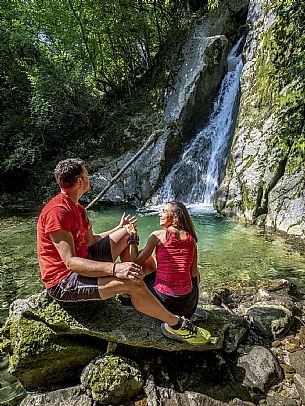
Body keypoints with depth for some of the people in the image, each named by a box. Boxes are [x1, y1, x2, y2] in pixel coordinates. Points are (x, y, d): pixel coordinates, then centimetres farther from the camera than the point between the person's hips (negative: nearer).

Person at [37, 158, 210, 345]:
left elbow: (90, 241, 15)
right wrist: (114, 268, -39)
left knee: (126, 233, 13)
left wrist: (119, 228, 22)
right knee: (133, 283, -28)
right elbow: (70, 262, -29)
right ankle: (176, 324, -5)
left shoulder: (76, 208, 8)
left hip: (82, 262, 10)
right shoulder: (57, 211, -24)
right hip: (63, 282, -10)